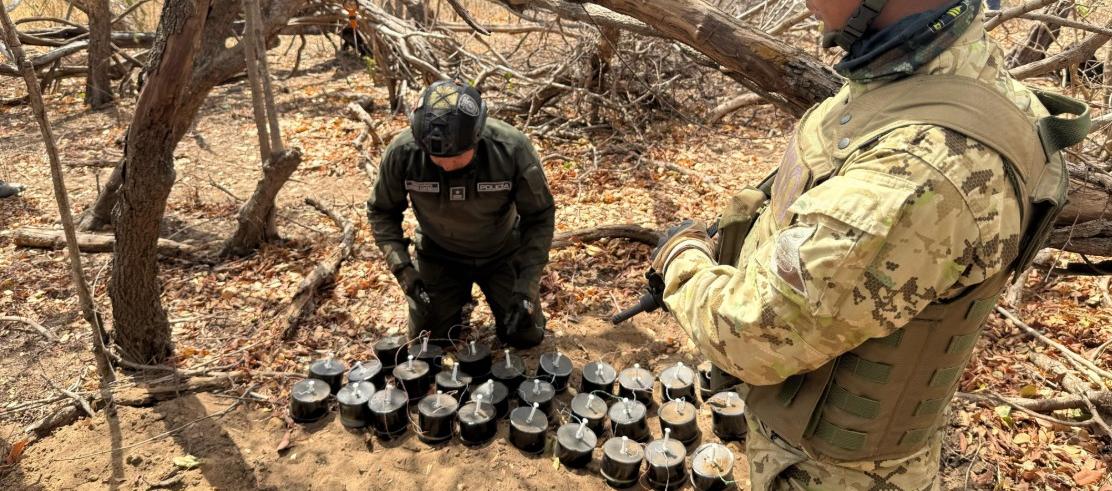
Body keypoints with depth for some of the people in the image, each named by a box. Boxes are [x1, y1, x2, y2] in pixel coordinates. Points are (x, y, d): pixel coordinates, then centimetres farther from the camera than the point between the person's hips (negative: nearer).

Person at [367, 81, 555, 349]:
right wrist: (402, 268, -20)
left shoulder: (513, 149, -32)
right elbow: (382, 211, -8)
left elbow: (540, 217, -19)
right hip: (439, 256, 1)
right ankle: (458, 301, 35)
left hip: (503, 253, -1)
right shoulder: (402, 152, -28)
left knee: (527, 336, 2)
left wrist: (526, 286, -24)